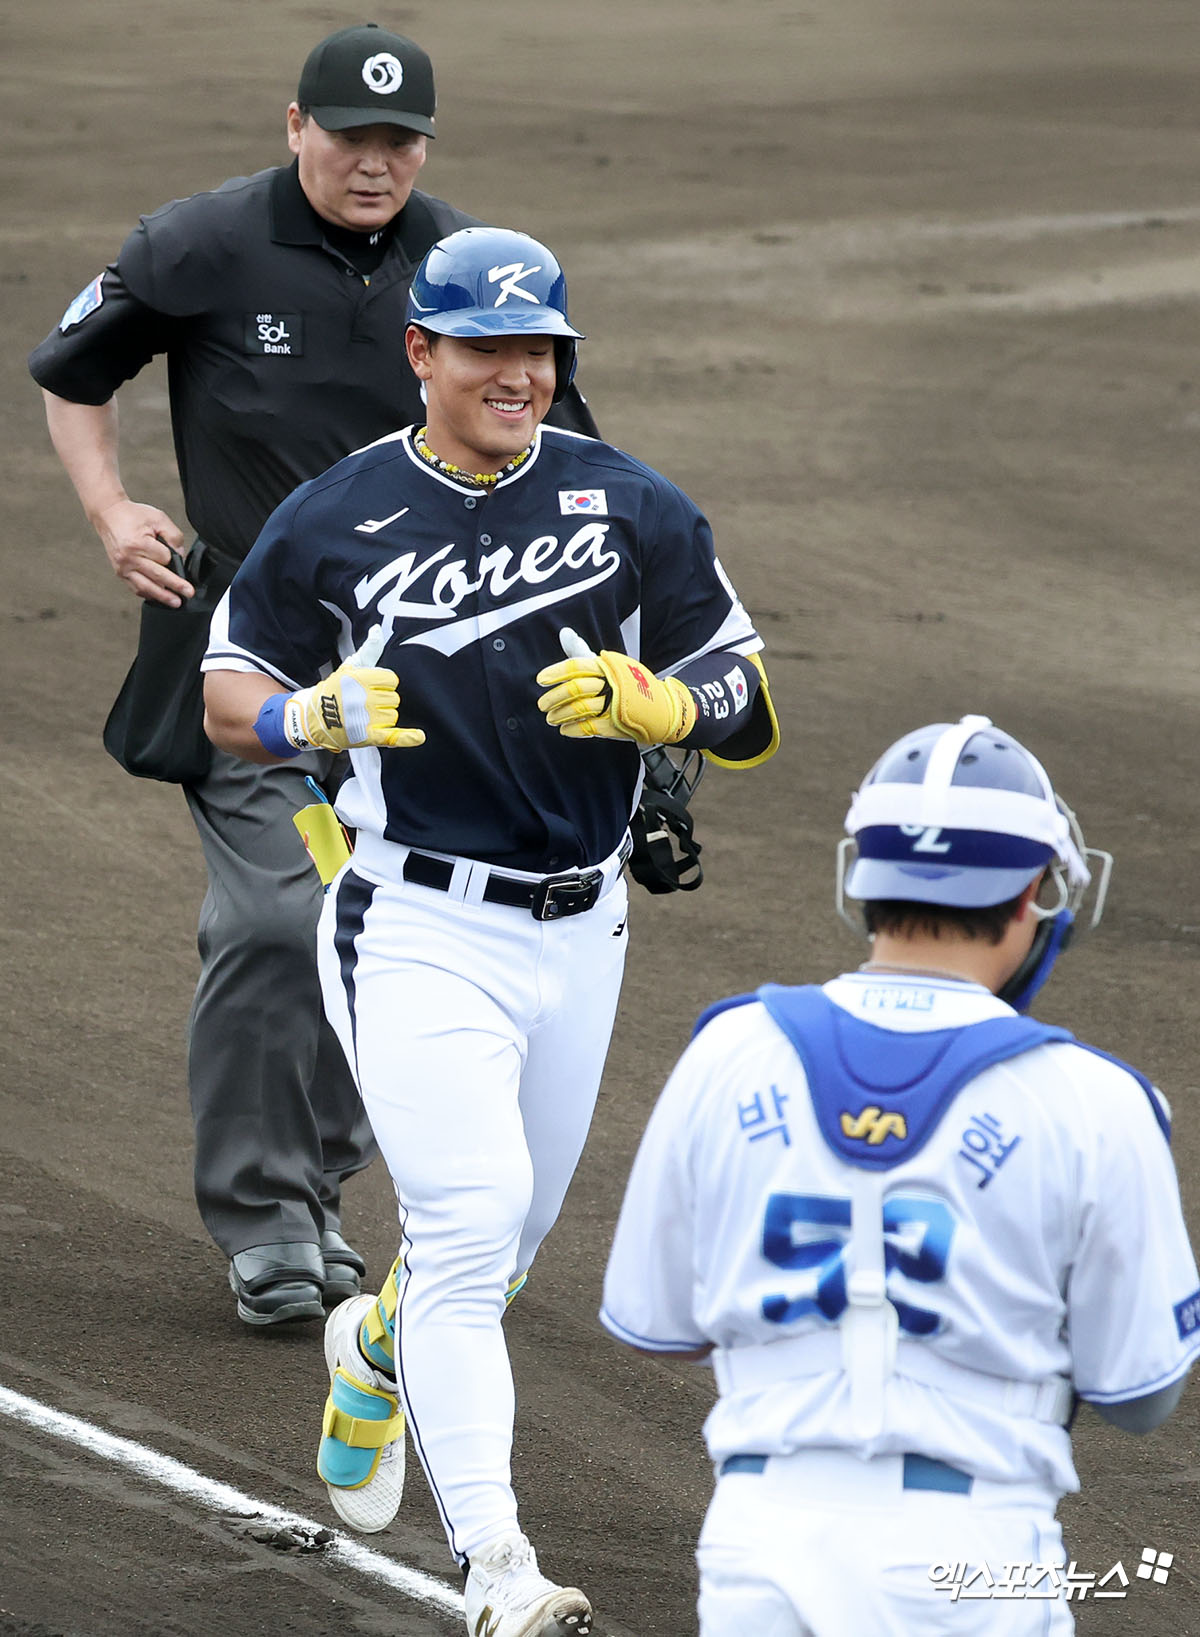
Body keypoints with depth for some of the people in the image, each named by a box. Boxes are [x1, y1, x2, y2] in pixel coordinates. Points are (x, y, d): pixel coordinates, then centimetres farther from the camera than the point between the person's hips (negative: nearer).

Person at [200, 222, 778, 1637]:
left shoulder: (630, 508, 0)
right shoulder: (334, 521, -4)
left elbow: (752, 711, 2)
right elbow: (228, 696, 6)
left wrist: (647, 703, -20)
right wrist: (316, 714, -16)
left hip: (580, 933, 4)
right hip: (416, 931, -4)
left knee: (511, 1231, 18)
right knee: (472, 1223, -18)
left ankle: (378, 1350, 52)